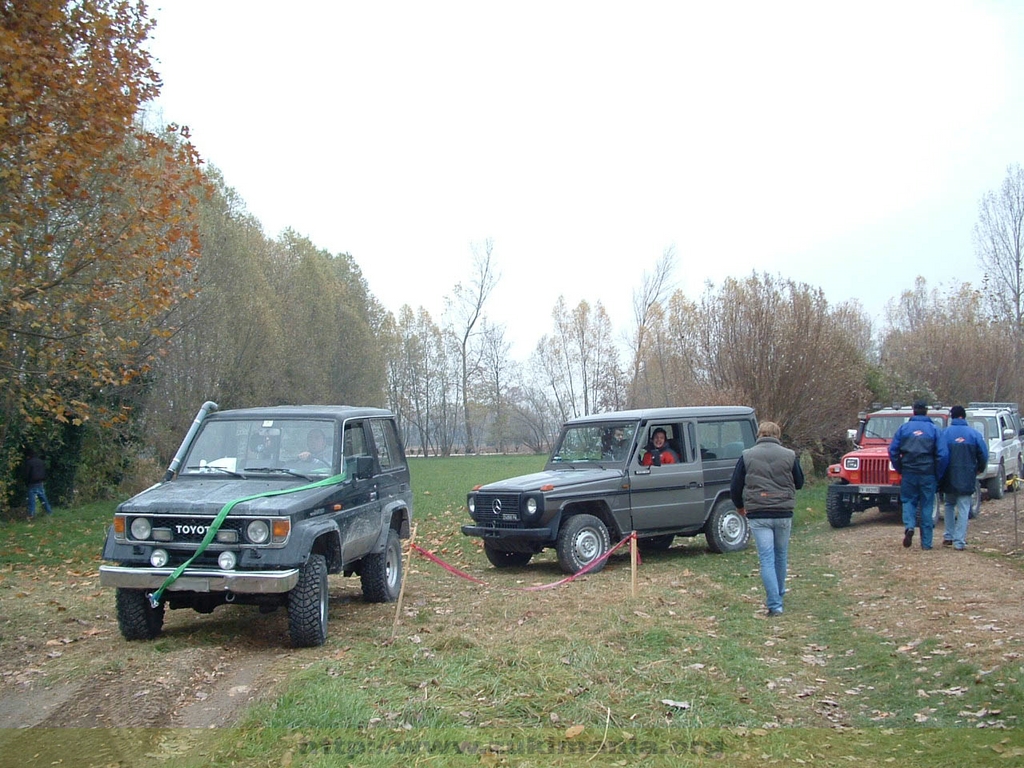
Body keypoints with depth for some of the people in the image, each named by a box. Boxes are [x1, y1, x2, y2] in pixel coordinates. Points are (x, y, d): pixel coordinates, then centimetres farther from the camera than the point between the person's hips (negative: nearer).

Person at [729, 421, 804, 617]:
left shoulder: (747, 456, 0)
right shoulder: (789, 456, 1)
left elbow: (735, 487, 3)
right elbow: (799, 483, 14)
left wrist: (740, 506, 22)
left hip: (758, 515, -1)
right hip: (783, 514, 1)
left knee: (766, 559, -2)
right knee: (781, 556, 19)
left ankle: (774, 605, -8)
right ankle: (778, 596, 34)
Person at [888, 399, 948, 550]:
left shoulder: (904, 427, 3)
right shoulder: (933, 429, 0)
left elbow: (893, 450, 1)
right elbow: (943, 454, -6)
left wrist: (899, 469, 12)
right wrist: (938, 476, 3)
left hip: (908, 472, 0)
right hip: (928, 473, 0)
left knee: (908, 500, 15)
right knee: (926, 506, 7)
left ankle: (909, 526, -12)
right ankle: (926, 542, 10)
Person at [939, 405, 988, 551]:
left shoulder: (945, 432, -5)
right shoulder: (975, 434, -1)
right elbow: (983, 455, 0)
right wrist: (979, 469, 18)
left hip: (950, 477, 0)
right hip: (967, 478, 0)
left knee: (949, 505, 20)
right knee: (963, 509, 3)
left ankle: (948, 537, 19)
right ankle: (959, 542, 0)